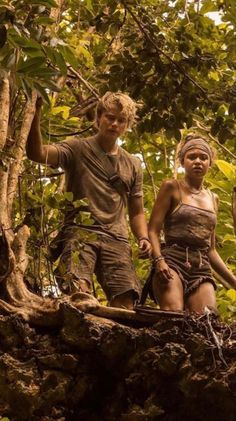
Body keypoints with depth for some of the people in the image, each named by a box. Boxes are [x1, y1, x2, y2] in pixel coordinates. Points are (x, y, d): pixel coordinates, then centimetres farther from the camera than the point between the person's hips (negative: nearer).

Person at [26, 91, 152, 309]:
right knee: (79, 292, -27)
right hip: (79, 232, -4)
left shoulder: (133, 165, 23)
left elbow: (136, 211, 26)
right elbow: (37, 153, -8)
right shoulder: (77, 149, 10)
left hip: (116, 239, 4)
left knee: (125, 301, -14)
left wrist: (143, 238, 7)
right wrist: (35, 115, -21)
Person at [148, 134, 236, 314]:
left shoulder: (213, 199, 22)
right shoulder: (172, 188, 8)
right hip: (172, 260, -5)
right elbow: (153, 231, -1)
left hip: (202, 269, 5)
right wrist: (159, 260, -19)